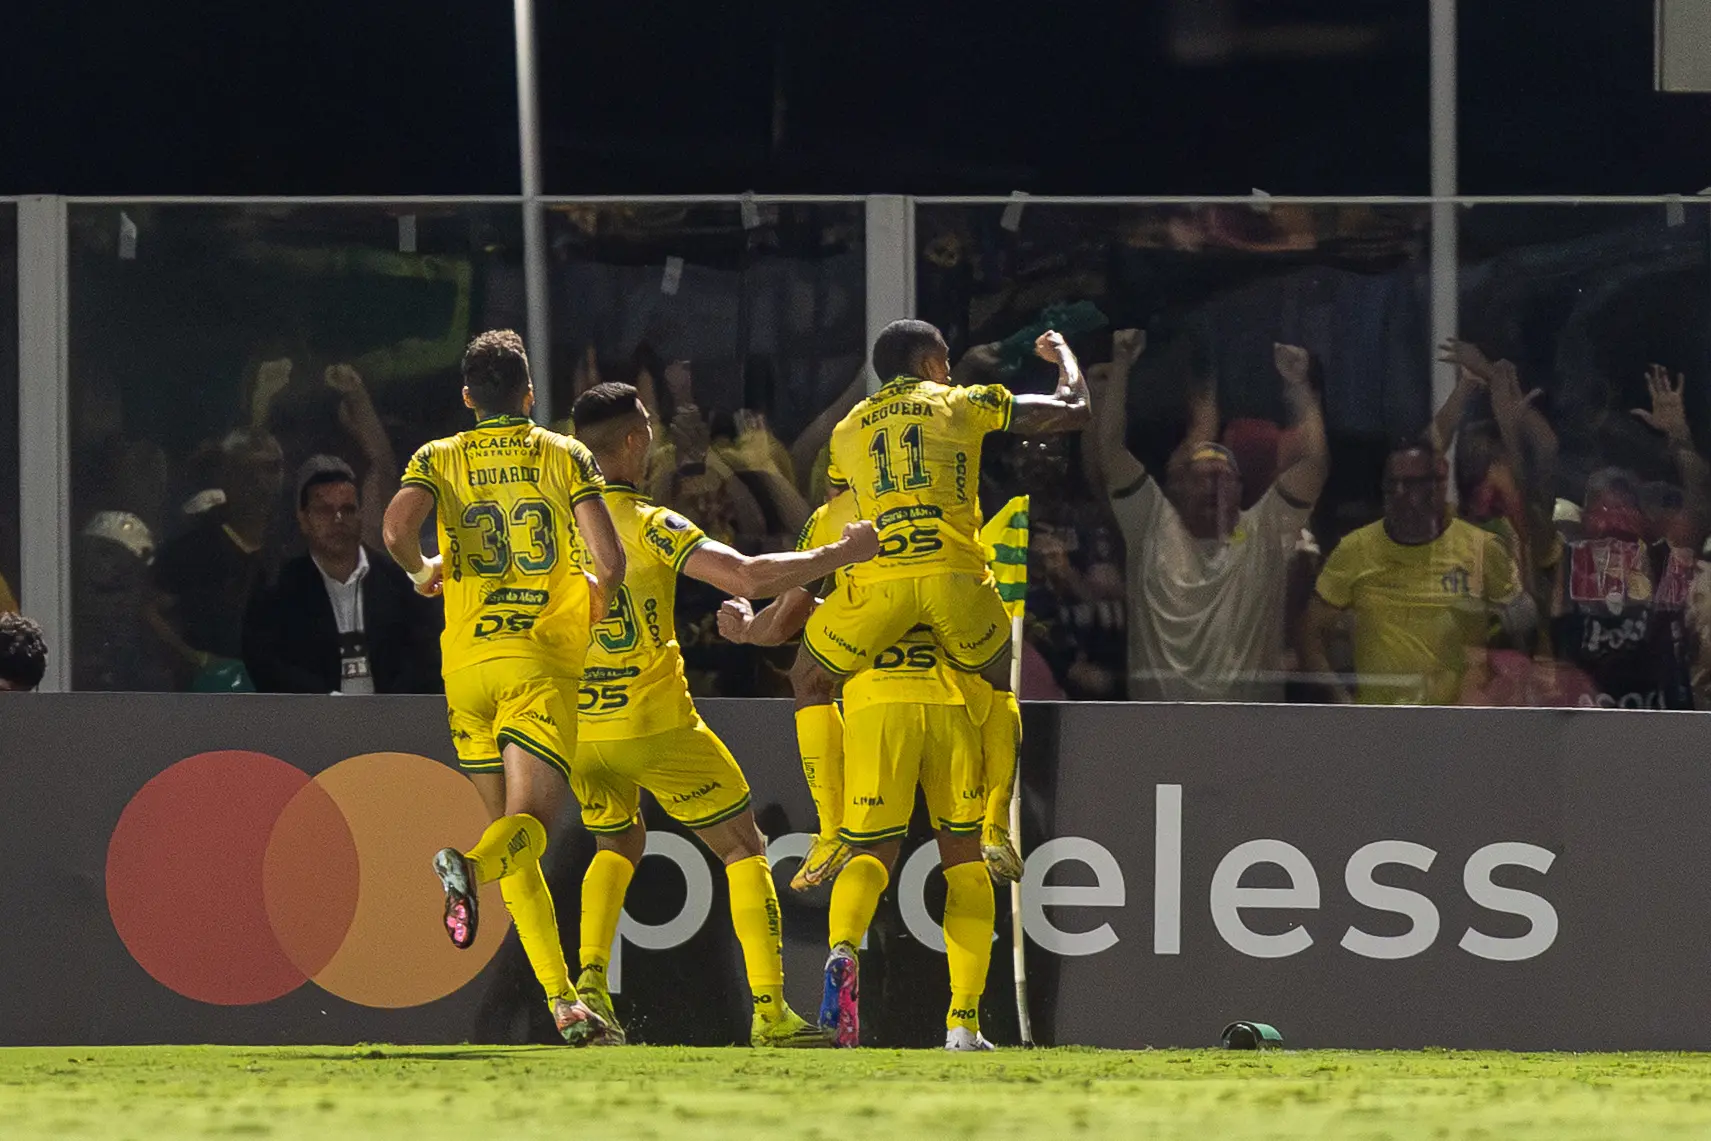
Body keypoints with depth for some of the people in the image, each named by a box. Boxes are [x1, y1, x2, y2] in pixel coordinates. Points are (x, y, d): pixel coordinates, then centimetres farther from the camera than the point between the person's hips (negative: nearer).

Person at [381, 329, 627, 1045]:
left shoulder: (439, 459, 8)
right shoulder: (565, 457, 5)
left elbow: (398, 525, -12)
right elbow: (610, 563, -5)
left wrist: (422, 570, 10)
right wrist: (591, 606, 17)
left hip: (467, 663, 3)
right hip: (543, 663, -3)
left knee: (509, 825, 12)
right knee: (532, 822, -10)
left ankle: (562, 1000, 2)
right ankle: (469, 864, -46)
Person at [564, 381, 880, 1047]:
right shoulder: (650, 525, -15)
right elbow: (750, 577, -22)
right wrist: (843, 553, -12)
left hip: (580, 732, 5)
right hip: (658, 727, -5)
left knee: (617, 845, 28)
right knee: (744, 850, 8)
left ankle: (591, 982, 7)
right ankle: (770, 1012, -1)